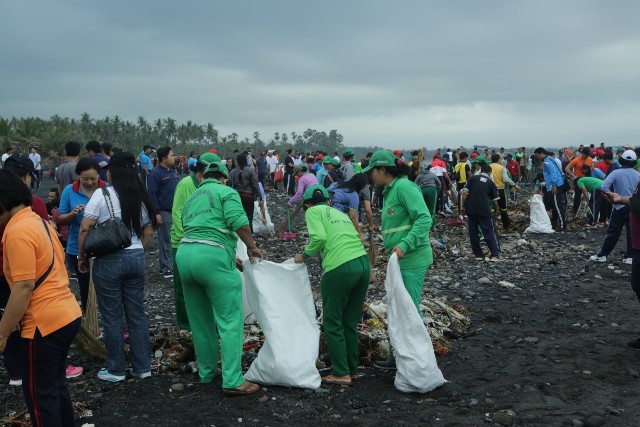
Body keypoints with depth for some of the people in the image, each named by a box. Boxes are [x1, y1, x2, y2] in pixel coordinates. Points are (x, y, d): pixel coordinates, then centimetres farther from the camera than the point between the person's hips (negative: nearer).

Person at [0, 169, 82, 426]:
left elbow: (24, 288, -22)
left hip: (44, 323, -9)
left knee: (39, 394, 4)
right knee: (56, 386, 21)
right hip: (67, 314, 9)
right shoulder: (38, 221, 12)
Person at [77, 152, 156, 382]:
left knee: (112, 317, 5)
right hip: (136, 258, 5)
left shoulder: (101, 195, -8)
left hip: (109, 260, -5)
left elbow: (85, 228, -10)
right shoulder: (140, 197, 7)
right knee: (137, 313, 11)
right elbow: (148, 232, 10)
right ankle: (142, 367, 18)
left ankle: (116, 370, 14)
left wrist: (82, 257, 0)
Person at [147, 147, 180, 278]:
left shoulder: (174, 172, 16)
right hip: (164, 212, -8)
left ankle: (174, 264, 18)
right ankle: (166, 268, 1)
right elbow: (152, 194, -13)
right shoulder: (156, 173, -9)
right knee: (166, 240, -4)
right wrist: (156, 213, -17)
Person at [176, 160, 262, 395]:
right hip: (212, 256, -7)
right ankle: (233, 380, -4)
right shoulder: (226, 192, 5)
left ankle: (207, 371, 29)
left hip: (185, 253, 7)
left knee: (200, 321, 18)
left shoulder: (191, 199, 27)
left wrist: (229, 258, 31)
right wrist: (252, 247, 3)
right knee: (230, 321, -2)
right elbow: (239, 222, -12)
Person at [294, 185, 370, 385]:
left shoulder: (313, 212, 7)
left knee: (333, 323, 7)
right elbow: (355, 238, 15)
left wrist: (304, 255, 4)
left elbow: (319, 237, -11)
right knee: (350, 322, 18)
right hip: (363, 263, 7)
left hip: (340, 267, -7)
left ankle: (341, 374, 9)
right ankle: (352, 370, 24)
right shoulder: (340, 213, 26)